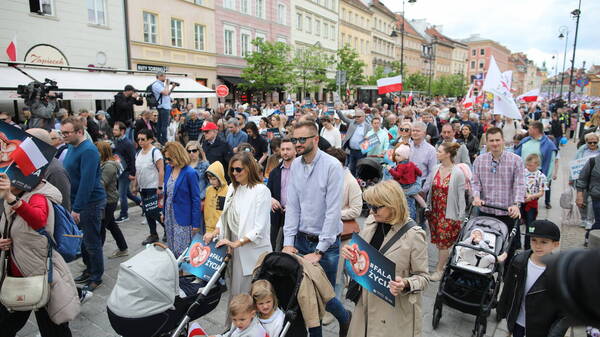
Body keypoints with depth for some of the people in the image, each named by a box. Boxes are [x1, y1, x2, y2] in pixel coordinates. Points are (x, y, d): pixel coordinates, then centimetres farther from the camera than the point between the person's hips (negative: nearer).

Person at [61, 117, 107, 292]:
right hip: (76, 201, 9)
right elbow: (69, 176, 17)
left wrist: (77, 208, -24)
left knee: (92, 242, 3)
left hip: (91, 202, -9)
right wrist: (73, 205, 12)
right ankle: (89, 270, 35)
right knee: (82, 239, 19)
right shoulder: (71, 147, 9)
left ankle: (96, 278, 18)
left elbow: (87, 182, -25)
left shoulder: (88, 151, -20)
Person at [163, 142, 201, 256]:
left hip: (183, 218, -7)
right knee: (171, 250, 16)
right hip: (169, 216, 7)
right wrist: (163, 212, 13)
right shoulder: (168, 168, 3)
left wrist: (196, 224, -13)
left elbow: (196, 200, -14)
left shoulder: (190, 173, -17)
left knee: (182, 252, 0)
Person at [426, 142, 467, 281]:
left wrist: (461, 216, -9)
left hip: (448, 213, -5)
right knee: (437, 240, 13)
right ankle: (444, 262, 33)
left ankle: (439, 270, 19)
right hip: (434, 211, 5)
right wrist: (427, 206, 11)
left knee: (443, 242, 4)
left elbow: (461, 196, -10)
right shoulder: (436, 169, 2)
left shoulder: (458, 173, -13)